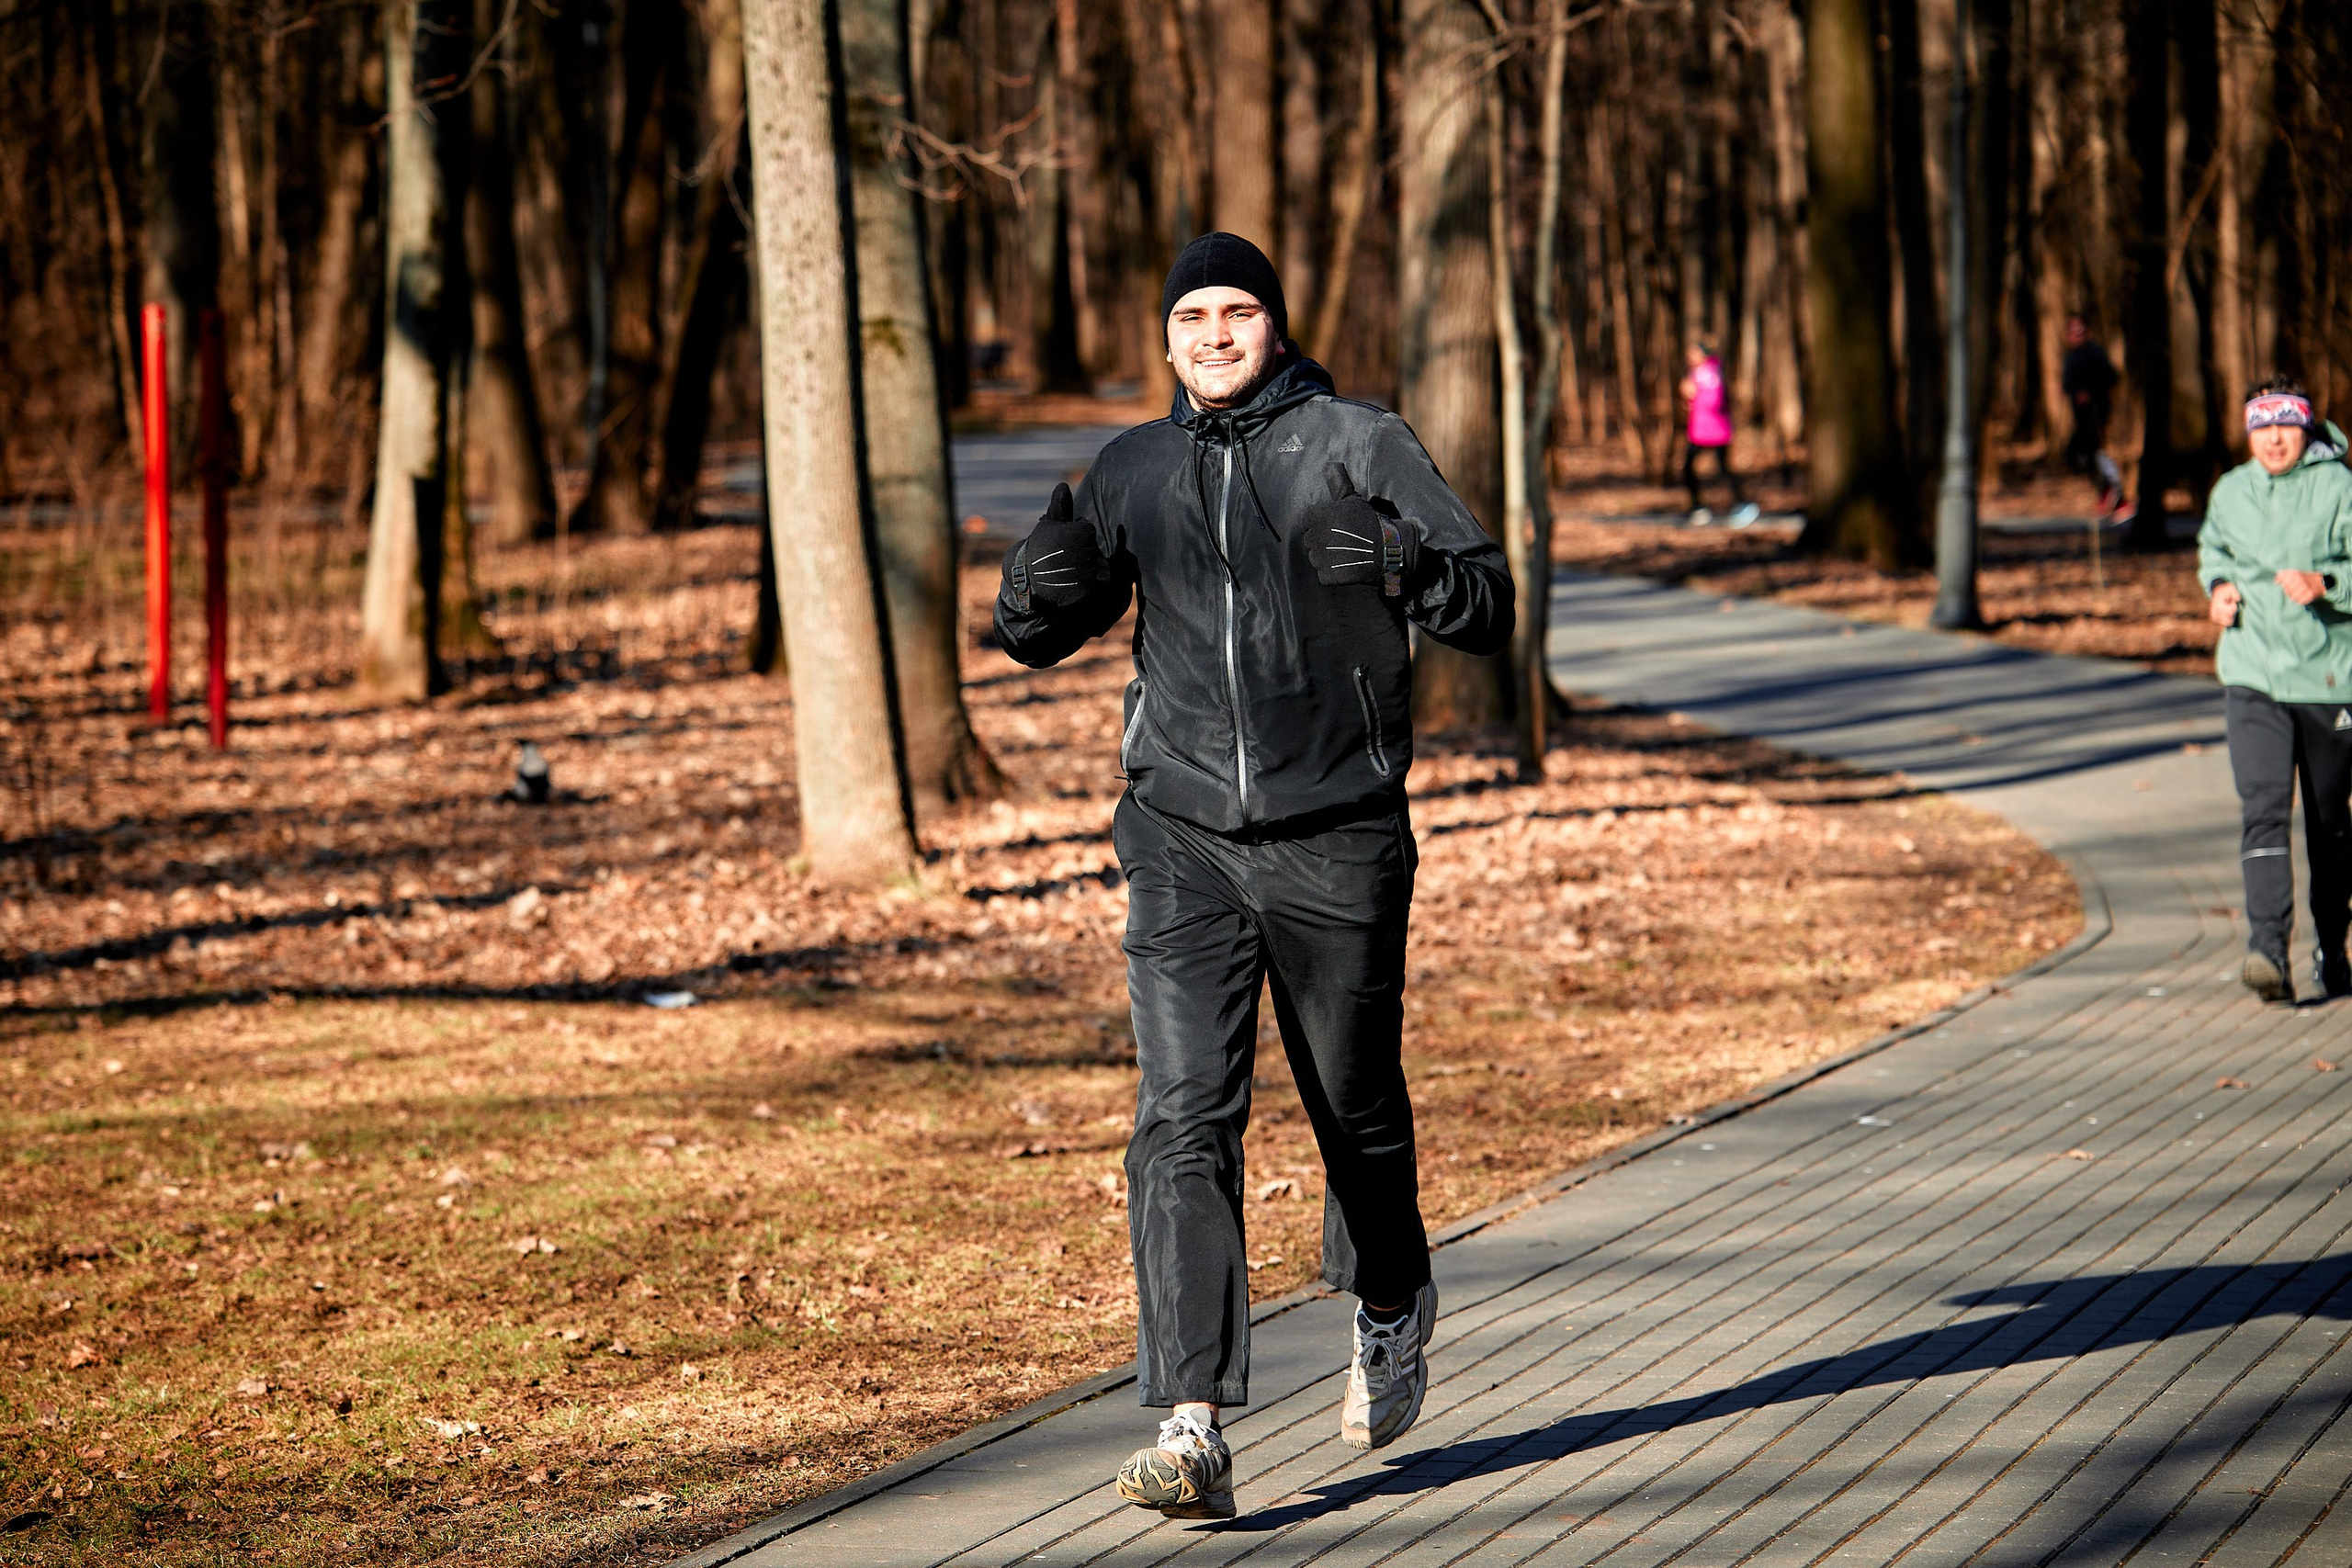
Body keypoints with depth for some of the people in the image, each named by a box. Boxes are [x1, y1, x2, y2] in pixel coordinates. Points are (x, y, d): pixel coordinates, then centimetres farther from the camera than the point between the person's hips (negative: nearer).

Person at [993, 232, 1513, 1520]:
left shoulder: (1357, 444, -1)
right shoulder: (1133, 471, 10)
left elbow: (1487, 607, -5)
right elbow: (1035, 635, 17)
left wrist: (1404, 561, -27)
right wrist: (1044, 584, -6)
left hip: (1337, 841, -2)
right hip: (1182, 840, 2)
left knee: (1357, 1111, 14)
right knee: (1183, 1122, -12)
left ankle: (1391, 1310, 45)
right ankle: (1193, 1431, -16)